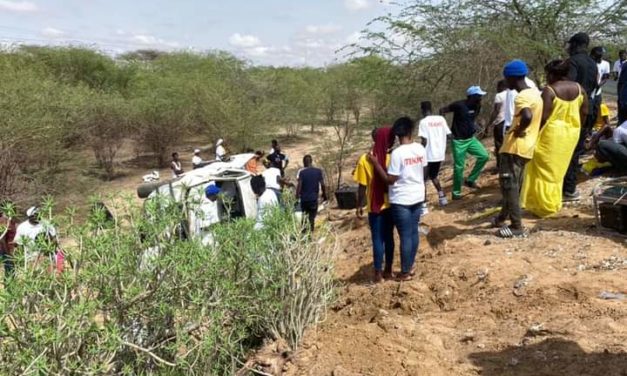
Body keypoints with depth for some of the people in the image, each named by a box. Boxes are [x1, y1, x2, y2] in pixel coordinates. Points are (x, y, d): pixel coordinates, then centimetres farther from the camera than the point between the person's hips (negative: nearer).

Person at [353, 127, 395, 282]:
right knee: (388, 237, 14)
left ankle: (378, 273, 10)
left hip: (375, 207, -2)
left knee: (377, 239, 5)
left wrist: (359, 206, -1)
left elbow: (362, 187, -11)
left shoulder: (365, 160, -14)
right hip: (390, 205, 2)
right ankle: (388, 271, 23)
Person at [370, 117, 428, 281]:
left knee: (405, 236, 3)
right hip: (418, 197, 6)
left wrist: (376, 163, -14)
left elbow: (390, 180, -18)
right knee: (413, 232, 17)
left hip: (401, 201, -6)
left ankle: (405, 272, 14)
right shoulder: (420, 148, -2)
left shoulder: (397, 153, -20)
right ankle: (410, 266, 30)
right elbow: (424, 172, 9)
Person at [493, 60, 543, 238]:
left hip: (514, 147, -10)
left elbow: (527, 116, -39)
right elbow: (536, 118, 24)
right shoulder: (535, 93, 12)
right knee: (513, 184, 19)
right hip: (526, 147, 10)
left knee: (509, 185, -4)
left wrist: (518, 130, -21)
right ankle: (503, 217, 32)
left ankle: (517, 226, -2)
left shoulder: (522, 97, -19)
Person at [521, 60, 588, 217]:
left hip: (552, 133, -6)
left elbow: (543, 117, -19)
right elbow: (584, 112, 8)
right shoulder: (579, 88, 4)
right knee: (558, 170, 18)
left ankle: (545, 206, 7)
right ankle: (554, 203, 26)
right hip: (571, 133, 7)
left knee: (545, 169, 4)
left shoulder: (549, 90, -15)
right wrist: (577, 128, 20)